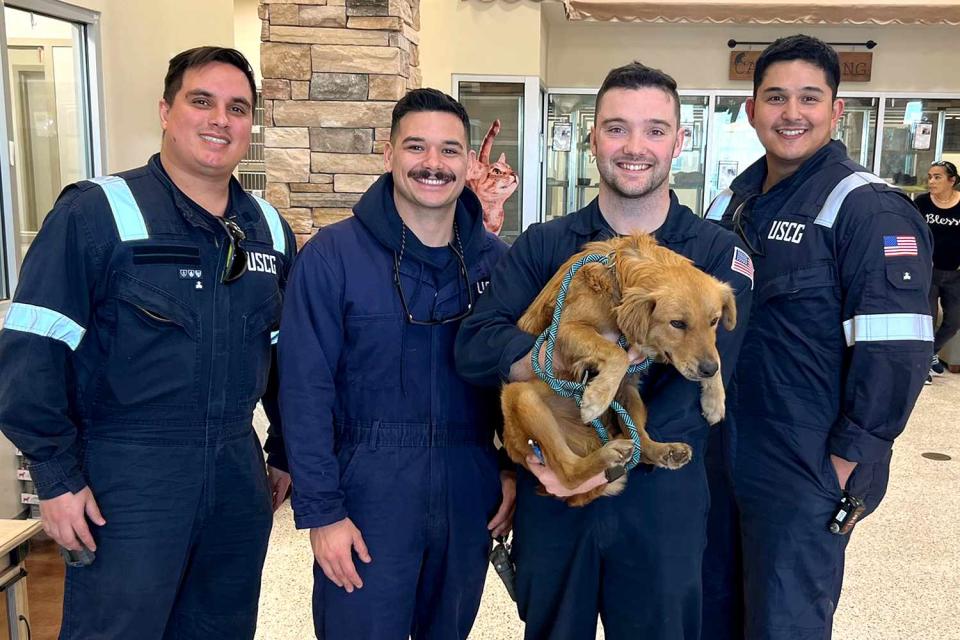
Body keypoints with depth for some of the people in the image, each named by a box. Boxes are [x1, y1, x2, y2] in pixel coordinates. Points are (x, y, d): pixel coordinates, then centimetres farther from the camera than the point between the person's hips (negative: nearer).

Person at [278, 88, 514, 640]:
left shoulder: (497, 259, 1)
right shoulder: (332, 255, -11)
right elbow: (306, 391, -12)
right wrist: (320, 510, -13)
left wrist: (516, 470, 1)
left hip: (470, 492, 4)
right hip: (367, 492, -4)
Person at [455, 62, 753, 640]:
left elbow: (699, 380, -14)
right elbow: (474, 347, -12)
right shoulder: (544, 245, 0)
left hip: (663, 495, -1)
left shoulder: (719, 254, -4)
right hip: (550, 490, 2)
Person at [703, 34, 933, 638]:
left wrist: (845, 461, -17)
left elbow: (897, 352, -19)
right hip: (725, 462, 7)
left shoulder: (868, 208, -13)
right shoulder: (733, 203, 9)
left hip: (808, 474, -7)